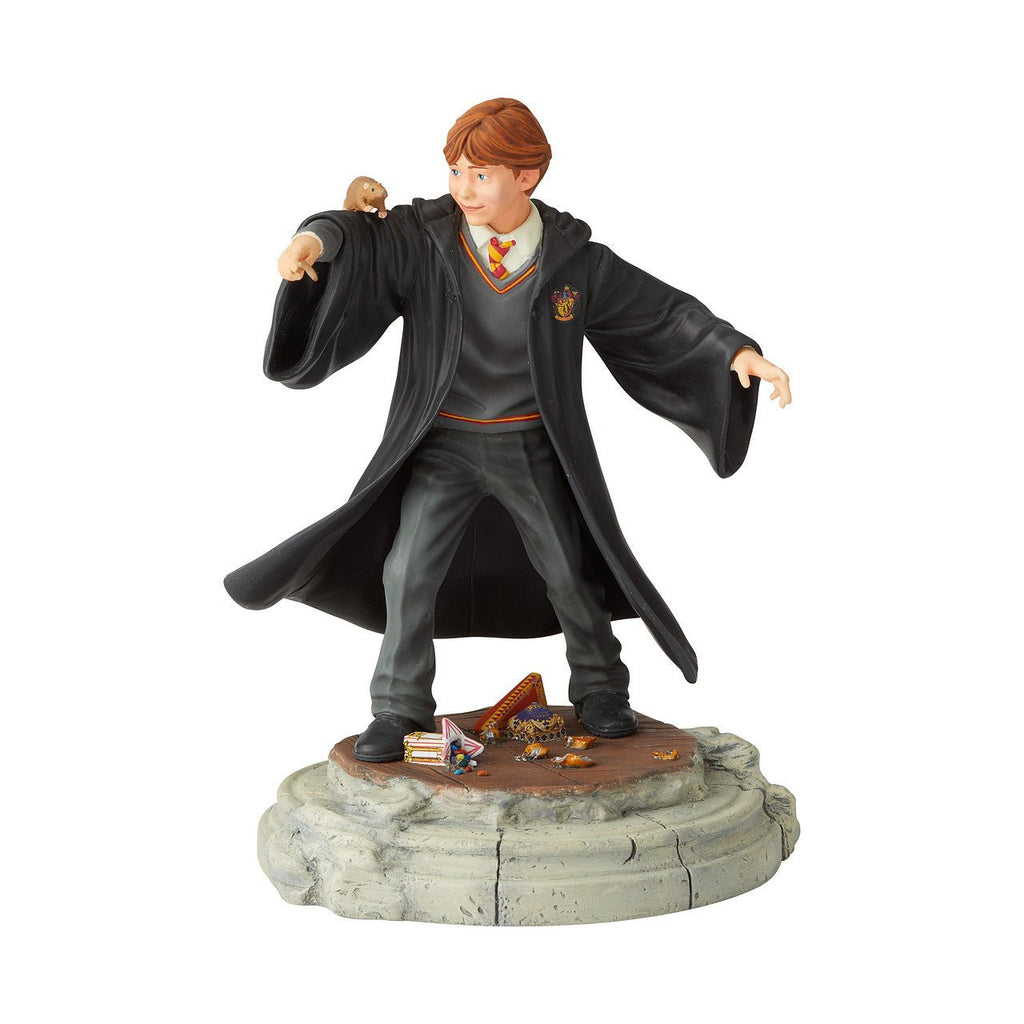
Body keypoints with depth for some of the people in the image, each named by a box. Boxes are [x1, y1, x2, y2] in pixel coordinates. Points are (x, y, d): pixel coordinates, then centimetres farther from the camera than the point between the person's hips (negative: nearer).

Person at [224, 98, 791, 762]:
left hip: (533, 447, 0)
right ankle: (401, 710, 12)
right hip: (444, 442, 0)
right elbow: (361, 238, -21)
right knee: (408, 571, -5)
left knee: (568, 571, 10)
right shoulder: (424, 238, -8)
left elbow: (664, 312, -3)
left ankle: (600, 690, 33)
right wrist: (317, 238, -45)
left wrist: (738, 351, -14)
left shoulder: (573, 258, -7)